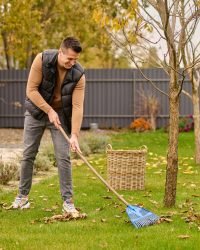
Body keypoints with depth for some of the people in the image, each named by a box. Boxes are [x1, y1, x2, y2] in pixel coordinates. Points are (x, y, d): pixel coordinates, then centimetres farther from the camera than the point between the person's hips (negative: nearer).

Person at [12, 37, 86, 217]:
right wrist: (49, 111, -22)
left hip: (60, 115, 0)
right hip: (36, 111, 0)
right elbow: (31, 89, -19)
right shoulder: (42, 60, -22)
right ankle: (22, 196, 18)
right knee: (28, 155, 4)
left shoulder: (78, 74, -20)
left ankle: (68, 201, 0)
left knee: (63, 157, -6)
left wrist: (75, 135, -30)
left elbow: (77, 106, -23)